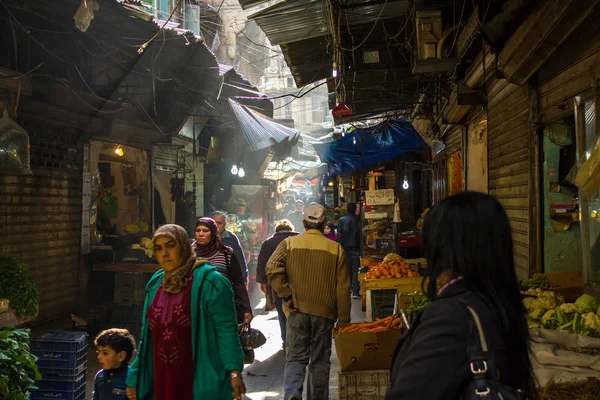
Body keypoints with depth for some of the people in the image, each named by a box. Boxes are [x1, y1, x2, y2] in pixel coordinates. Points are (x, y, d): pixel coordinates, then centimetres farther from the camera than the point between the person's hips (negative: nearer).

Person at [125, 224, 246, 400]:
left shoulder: (209, 282, -12)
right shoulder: (155, 284, 7)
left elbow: (226, 330, -16)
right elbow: (148, 337, 13)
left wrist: (234, 371, -26)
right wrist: (135, 378, 13)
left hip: (201, 384, -5)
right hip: (162, 383, 6)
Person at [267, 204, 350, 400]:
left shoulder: (289, 243, 1)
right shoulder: (336, 249, 1)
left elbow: (272, 269, -15)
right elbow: (343, 289, 0)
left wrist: (286, 295, -8)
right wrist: (343, 320, 5)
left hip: (297, 310, 0)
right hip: (324, 313, 0)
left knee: (295, 358, 7)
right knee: (320, 361, 12)